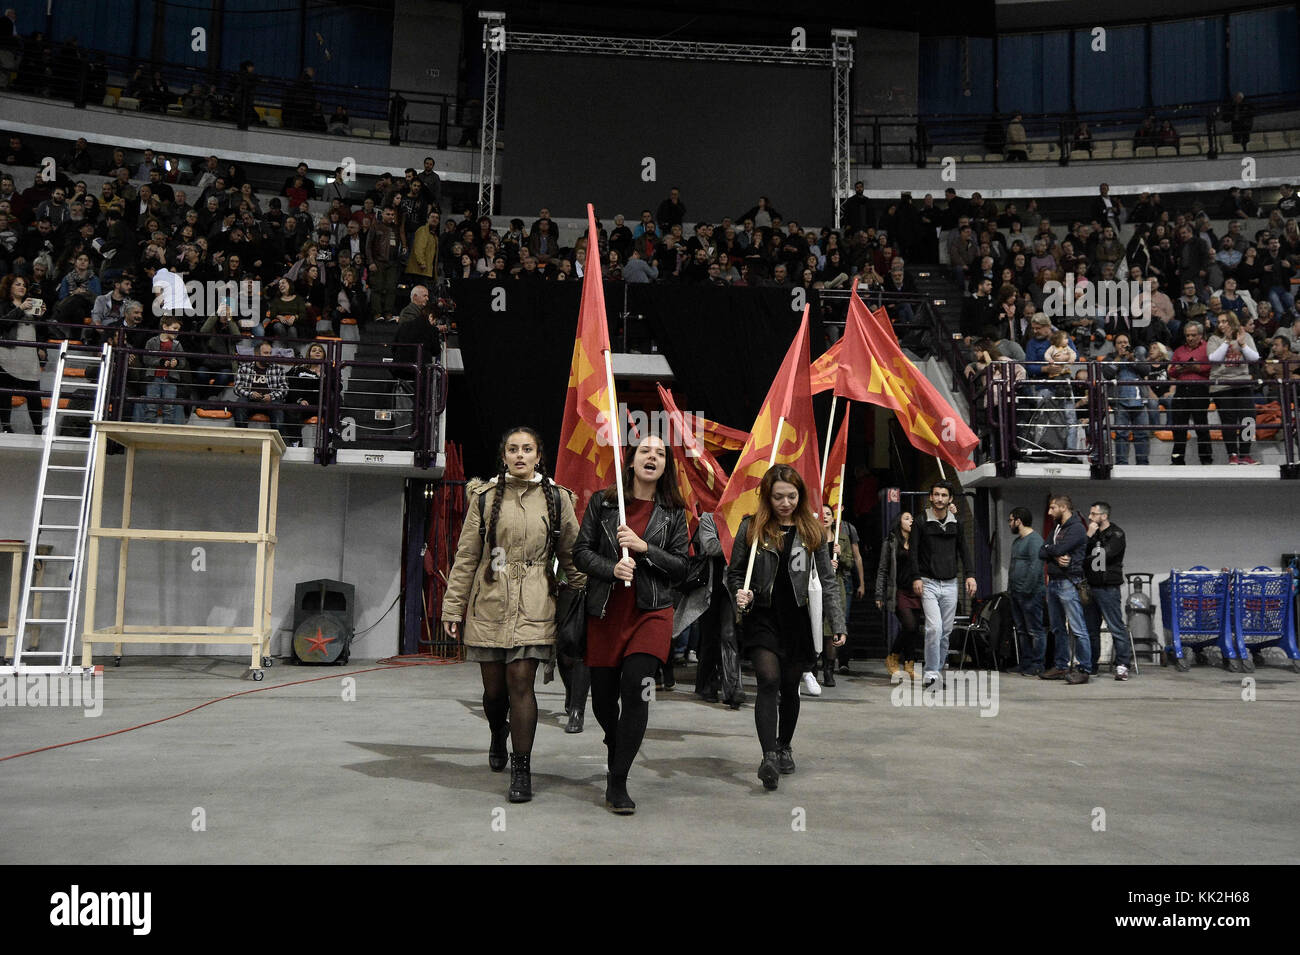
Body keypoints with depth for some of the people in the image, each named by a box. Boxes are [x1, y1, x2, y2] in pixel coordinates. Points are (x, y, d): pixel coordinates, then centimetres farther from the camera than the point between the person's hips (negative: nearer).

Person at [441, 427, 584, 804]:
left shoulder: (556, 498, 6)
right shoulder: (485, 496, 6)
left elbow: (572, 554, 9)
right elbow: (466, 556, 7)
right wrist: (453, 607, 4)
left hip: (533, 606, -1)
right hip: (489, 604, 1)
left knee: (521, 683, -10)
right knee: (494, 688, 8)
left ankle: (521, 769, 2)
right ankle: (498, 737, 41)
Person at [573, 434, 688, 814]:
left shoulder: (673, 512, 6)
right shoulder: (602, 502, 5)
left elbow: (681, 567, 4)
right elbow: (581, 551, 3)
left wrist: (644, 548, -11)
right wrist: (612, 568, -15)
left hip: (651, 612, -1)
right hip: (605, 612, 1)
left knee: (636, 688, -18)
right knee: (603, 698, 9)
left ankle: (617, 783, -6)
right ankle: (617, 747, 44)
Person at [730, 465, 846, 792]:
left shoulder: (812, 530, 5)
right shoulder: (752, 527, 0)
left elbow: (827, 581, 6)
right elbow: (734, 572, 8)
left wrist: (838, 624, 1)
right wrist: (741, 593, -14)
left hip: (798, 619, 2)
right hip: (762, 617, -2)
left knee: (790, 687, 11)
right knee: (769, 681, -17)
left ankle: (784, 746, 32)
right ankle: (769, 756, -20)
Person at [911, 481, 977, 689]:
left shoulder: (957, 523, 8)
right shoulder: (922, 522, -4)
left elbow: (963, 551, 13)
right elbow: (913, 552, -4)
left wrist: (970, 575, 1)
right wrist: (916, 578, -12)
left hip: (950, 584, 4)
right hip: (929, 583, -4)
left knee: (946, 630, 6)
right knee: (934, 627, -16)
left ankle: (938, 669, 18)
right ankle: (930, 671, -7)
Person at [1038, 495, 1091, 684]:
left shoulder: (1076, 528, -9)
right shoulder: (1056, 528, 19)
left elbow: (1057, 549, -19)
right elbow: (1042, 553, 10)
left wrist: (1047, 549, 3)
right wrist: (1056, 556, -9)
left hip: (1068, 583, -9)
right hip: (1053, 583, 9)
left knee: (1078, 629, -8)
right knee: (1058, 629, 12)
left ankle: (1084, 669, -6)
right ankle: (1062, 667, 19)